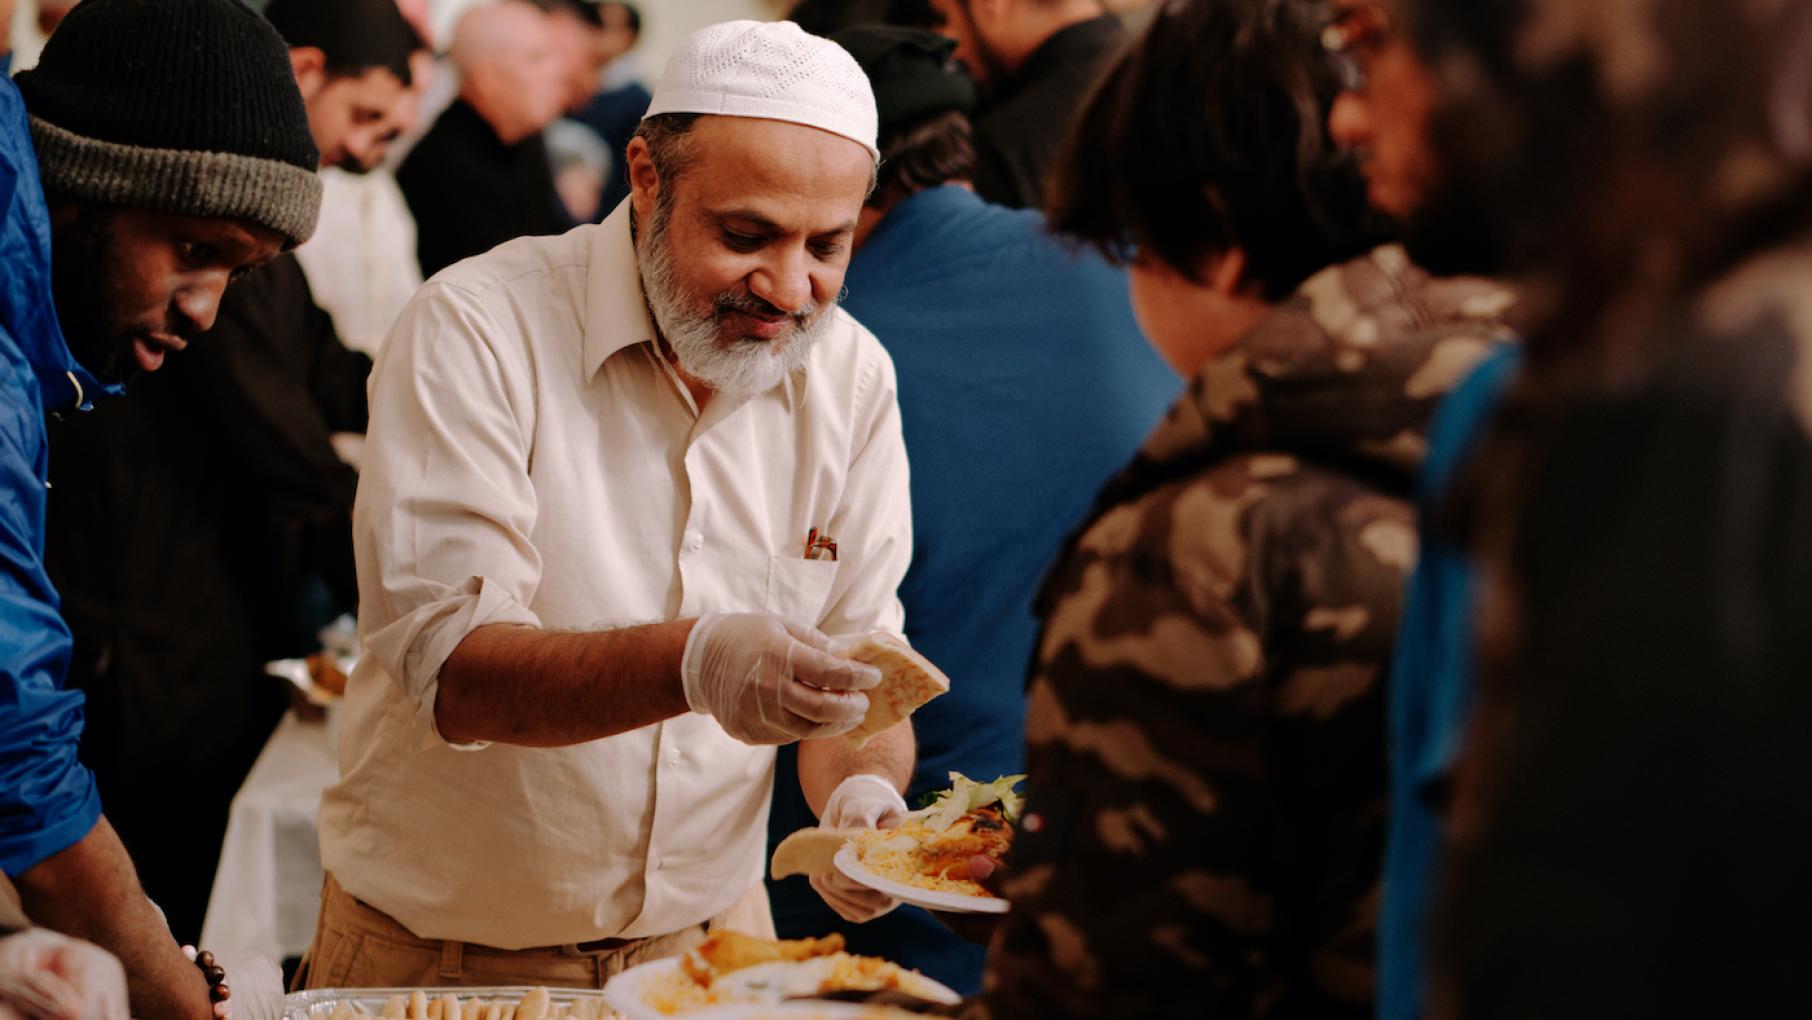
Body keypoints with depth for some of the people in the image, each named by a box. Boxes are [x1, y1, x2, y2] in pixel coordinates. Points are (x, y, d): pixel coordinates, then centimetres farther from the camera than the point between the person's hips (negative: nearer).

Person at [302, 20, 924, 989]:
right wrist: (691, 664, -41)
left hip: (707, 937, 4)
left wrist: (861, 793, -22)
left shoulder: (851, 375, -1)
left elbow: (855, 663, 0)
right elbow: (445, 662, -26)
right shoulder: (472, 330, -17)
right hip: (444, 951, -4)